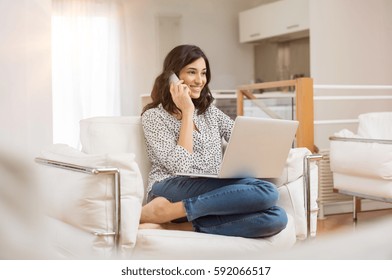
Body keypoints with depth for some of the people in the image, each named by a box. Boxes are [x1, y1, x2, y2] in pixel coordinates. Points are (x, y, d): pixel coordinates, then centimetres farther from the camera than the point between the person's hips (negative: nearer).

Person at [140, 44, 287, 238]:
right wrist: (187, 111, -6)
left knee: (276, 218, -26)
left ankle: (176, 227, -29)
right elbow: (180, 166, -10)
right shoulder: (153, 116, 4)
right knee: (266, 192, -27)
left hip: (211, 195, 6)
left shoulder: (210, 112, 23)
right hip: (171, 191, -6)